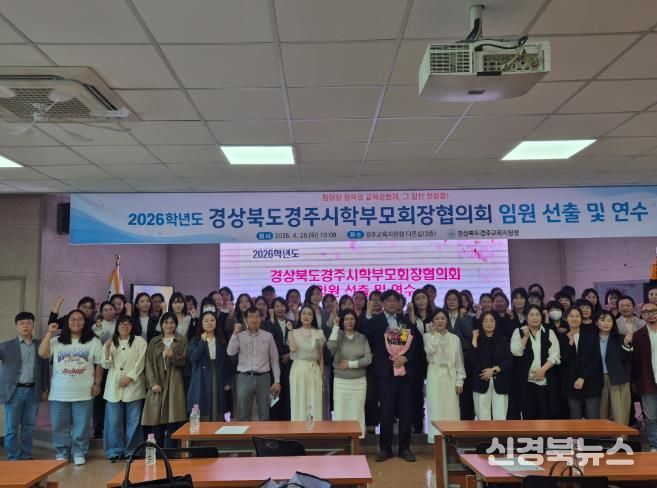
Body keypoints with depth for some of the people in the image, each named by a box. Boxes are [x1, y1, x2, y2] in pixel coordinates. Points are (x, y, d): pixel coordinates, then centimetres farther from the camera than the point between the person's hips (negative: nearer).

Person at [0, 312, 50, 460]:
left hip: (33, 391, 2)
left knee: (29, 426, 10)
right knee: (12, 427, 4)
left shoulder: (40, 345, 6)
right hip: (14, 391, -2)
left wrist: (45, 389, 7)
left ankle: (26, 456, 21)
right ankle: (13, 458, 15)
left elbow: (45, 368, 9)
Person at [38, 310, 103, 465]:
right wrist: (50, 333, -8)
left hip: (83, 393, -1)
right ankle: (61, 454, 24)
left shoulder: (93, 341, 3)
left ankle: (79, 454, 17)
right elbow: (42, 353, -10)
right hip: (59, 393, 2)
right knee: (60, 426, 9)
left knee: (81, 426, 5)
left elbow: (99, 364, 5)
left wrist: (97, 384, -2)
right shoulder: (57, 341, 6)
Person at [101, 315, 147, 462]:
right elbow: (105, 365, 4)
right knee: (114, 421, 2)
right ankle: (115, 451, 14)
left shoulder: (139, 341, 4)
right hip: (114, 387, 2)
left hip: (133, 386, -2)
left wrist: (129, 377, -13)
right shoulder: (110, 342, 12)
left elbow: (140, 362, -3)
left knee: (133, 421, 2)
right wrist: (107, 349, -11)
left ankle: (131, 451, 12)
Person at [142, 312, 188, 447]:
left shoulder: (182, 341, 9)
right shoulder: (154, 342, 13)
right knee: (156, 422, 0)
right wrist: (153, 383, -8)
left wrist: (172, 355, -17)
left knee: (172, 422, -6)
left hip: (174, 384, -2)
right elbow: (149, 363, 5)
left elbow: (184, 361, 3)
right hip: (157, 384, 2)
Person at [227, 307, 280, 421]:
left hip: (263, 378, 0)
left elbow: (274, 359, 5)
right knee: (243, 416, 6)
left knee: (264, 416, 9)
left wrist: (277, 381, 1)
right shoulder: (240, 336, 3)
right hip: (244, 378, 0)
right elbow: (231, 352, -12)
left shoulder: (268, 336, 3)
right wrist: (235, 333, -14)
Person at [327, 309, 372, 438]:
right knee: (340, 413, 2)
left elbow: (368, 359, -3)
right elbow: (331, 347, -21)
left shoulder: (362, 338, 4)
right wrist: (335, 327, -18)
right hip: (340, 381, -1)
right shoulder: (338, 335, 1)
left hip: (359, 382, 1)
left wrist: (351, 364, -10)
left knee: (357, 413, 7)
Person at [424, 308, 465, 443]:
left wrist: (460, 381, 2)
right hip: (435, 375, -2)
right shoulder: (428, 336, 3)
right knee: (436, 407, -1)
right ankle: (436, 437, 4)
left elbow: (459, 361, 8)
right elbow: (430, 350, -18)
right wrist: (433, 333, -9)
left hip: (450, 376, 2)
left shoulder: (455, 338, 8)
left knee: (451, 408, 1)